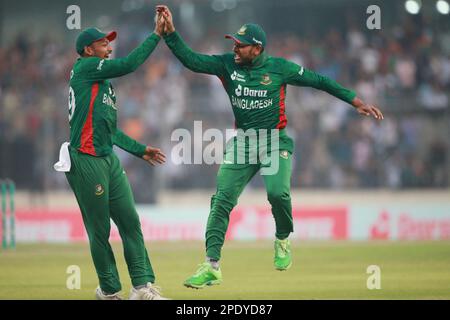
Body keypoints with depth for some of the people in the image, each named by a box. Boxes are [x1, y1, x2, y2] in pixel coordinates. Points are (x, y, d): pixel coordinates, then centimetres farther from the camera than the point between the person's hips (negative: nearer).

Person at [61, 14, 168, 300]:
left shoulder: (105, 85, 23)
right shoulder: (84, 68, -4)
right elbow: (129, 64, -12)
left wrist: (139, 150, 23)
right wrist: (157, 35, -6)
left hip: (110, 161, 9)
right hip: (86, 163, -9)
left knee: (130, 222, 1)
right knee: (100, 230, -1)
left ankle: (143, 286, 0)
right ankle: (110, 291, 7)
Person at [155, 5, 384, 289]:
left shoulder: (279, 68, -8)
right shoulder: (227, 64, -1)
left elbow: (319, 81, -3)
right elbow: (191, 60, -8)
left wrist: (356, 101, -4)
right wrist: (170, 32, -20)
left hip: (276, 143, -3)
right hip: (242, 143, 3)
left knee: (277, 192, -27)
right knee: (222, 200, -7)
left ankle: (283, 240, 5)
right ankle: (212, 267, -6)